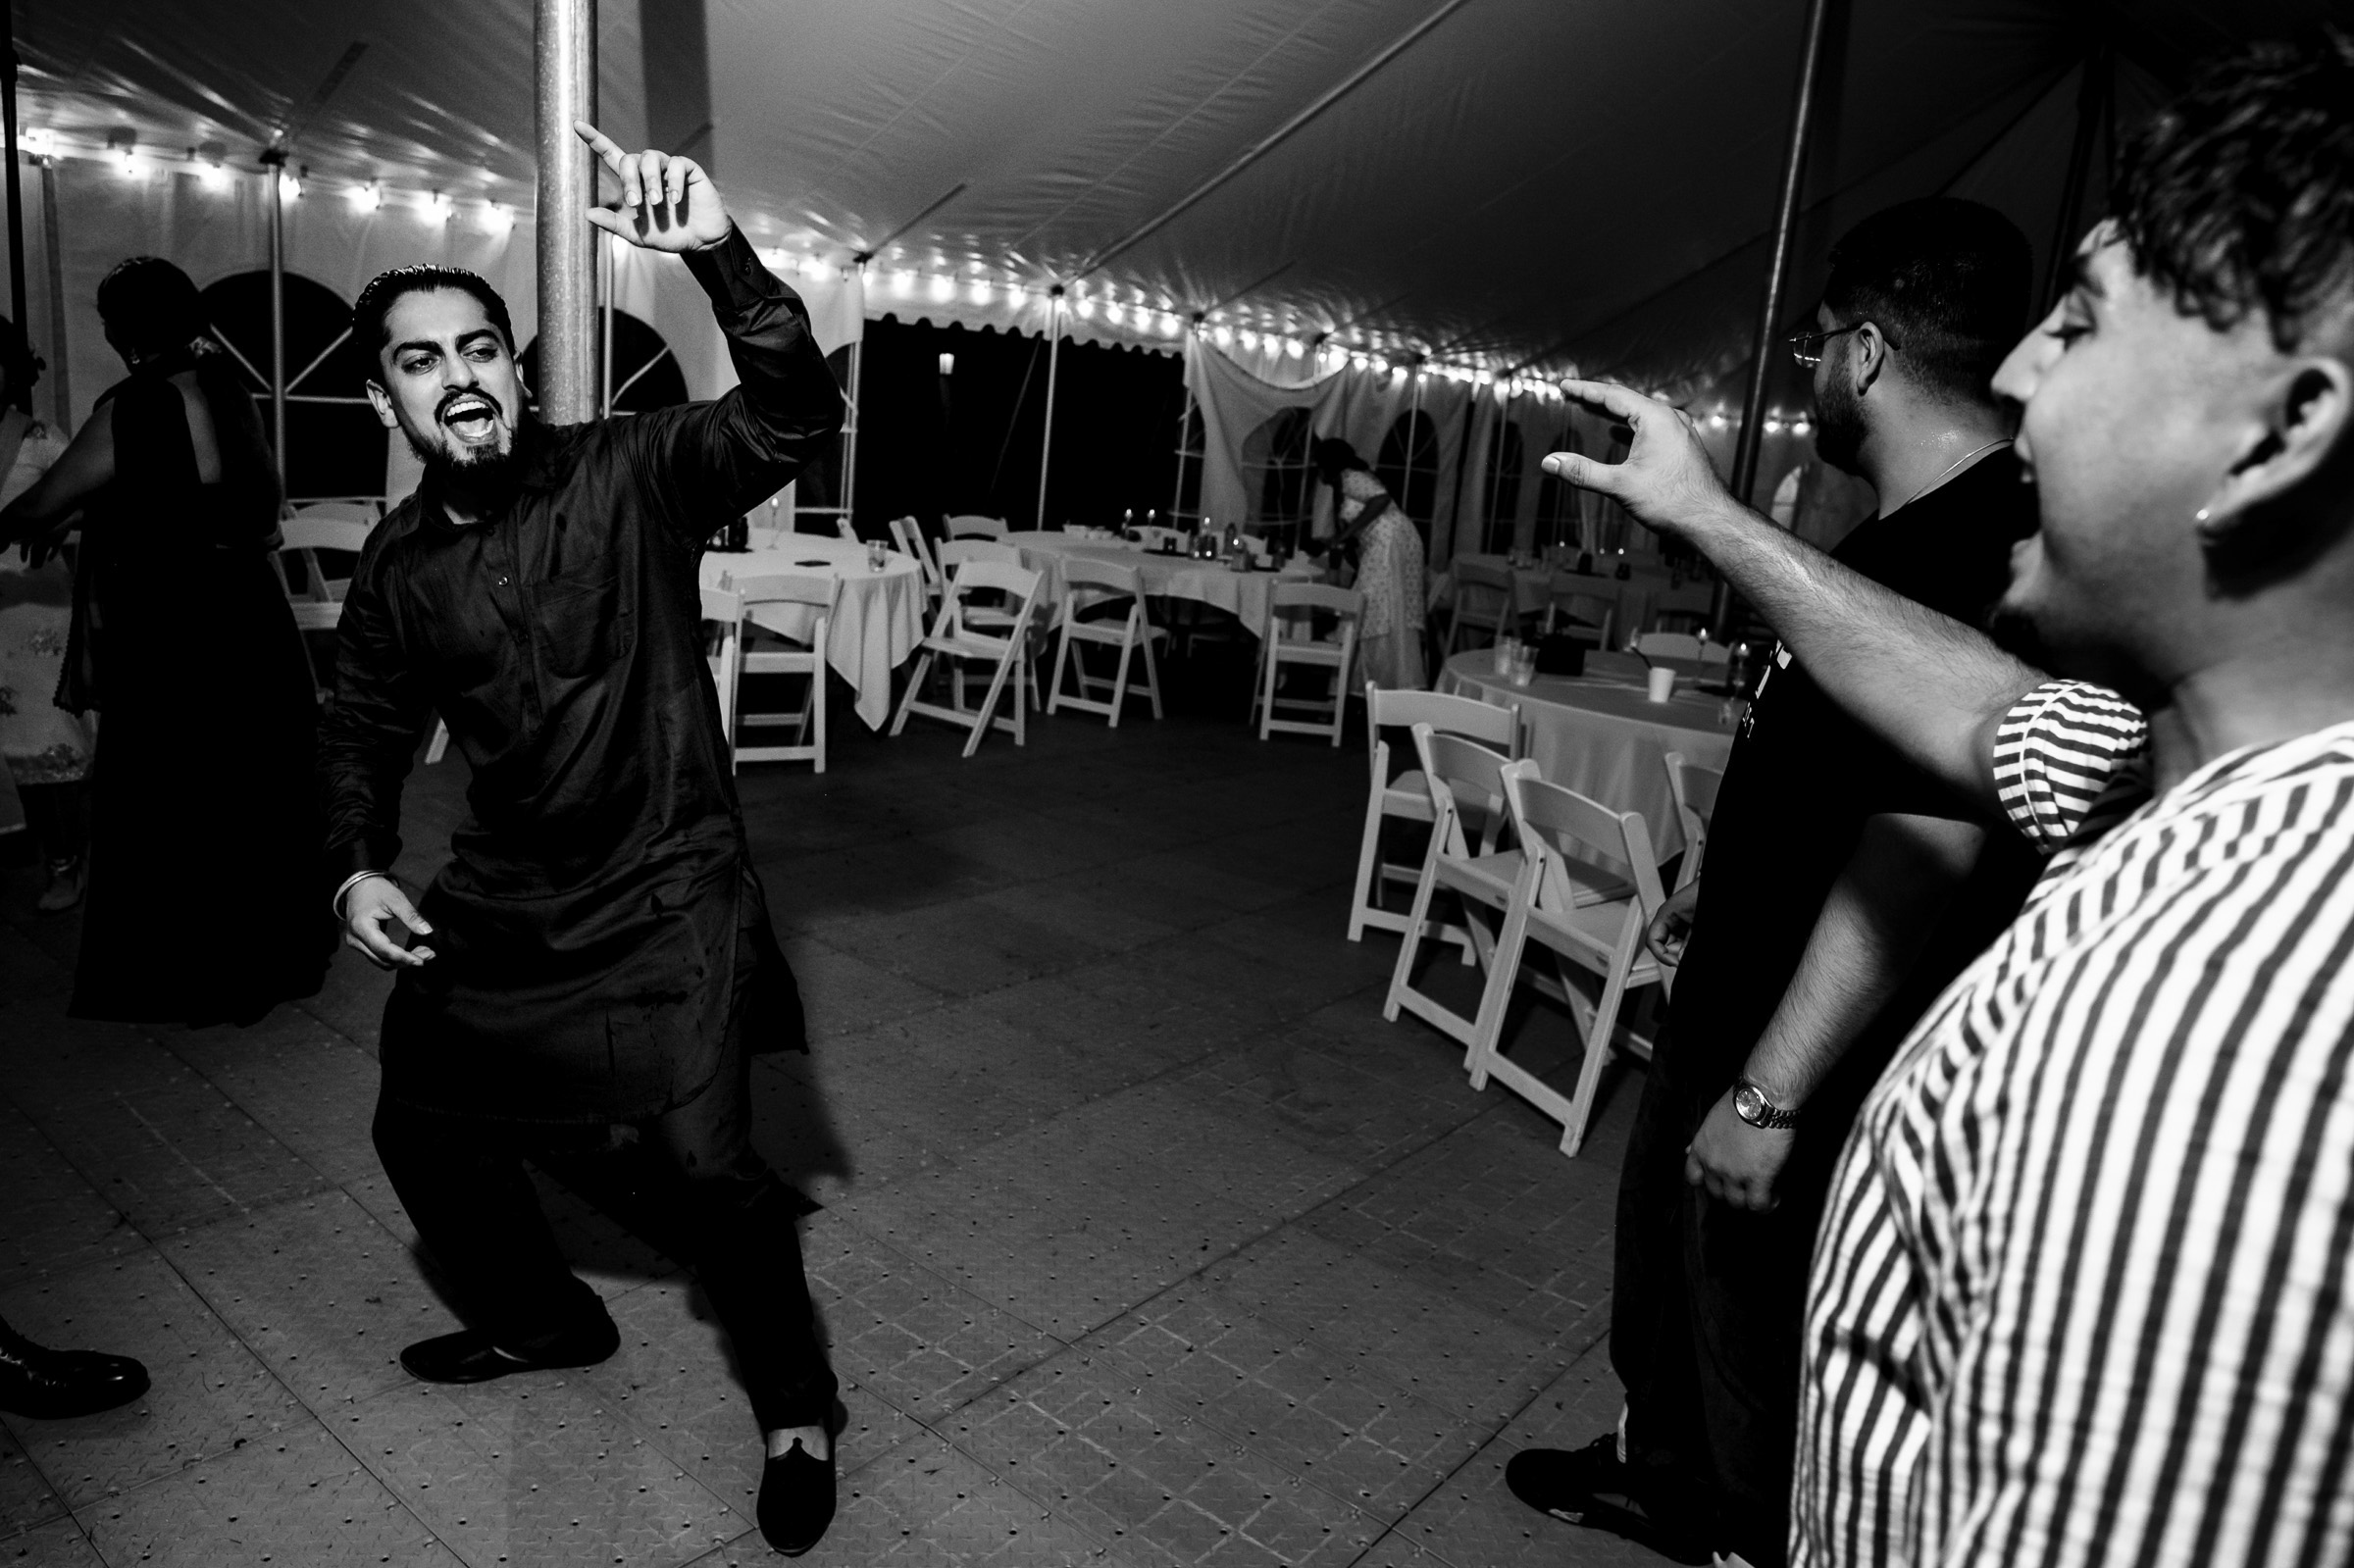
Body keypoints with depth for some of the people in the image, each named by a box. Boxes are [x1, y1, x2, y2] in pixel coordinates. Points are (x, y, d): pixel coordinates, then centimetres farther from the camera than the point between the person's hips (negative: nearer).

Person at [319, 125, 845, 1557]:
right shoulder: (397, 565, 2)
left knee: (713, 1169, -14)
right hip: (502, 899, 6)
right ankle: (545, 1316, 47)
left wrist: (723, 257, -40)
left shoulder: (630, 475, -11)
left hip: (668, 894, -6)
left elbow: (796, 417, -27)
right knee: (422, 1129, 18)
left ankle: (799, 1412, 13)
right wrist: (359, 864, 1)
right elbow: (369, 726, 16)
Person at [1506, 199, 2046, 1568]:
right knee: (1664, 1261, 26)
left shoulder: (1983, 556, -24)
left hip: (1813, 1060, -10)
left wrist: (1772, 1093, -25)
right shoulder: (1914, 532, 8)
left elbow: (1924, 853, -28)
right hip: (1736, 1003, 10)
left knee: (1754, 1328, 8)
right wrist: (1721, 894, 26)